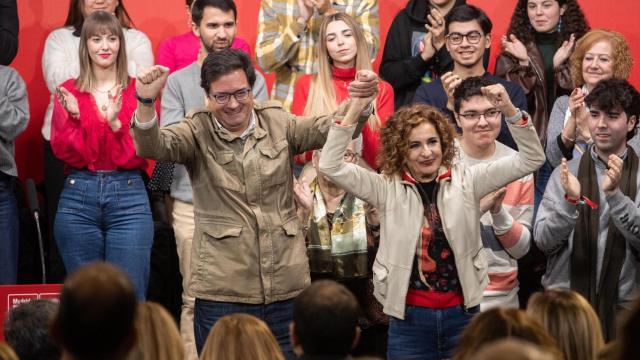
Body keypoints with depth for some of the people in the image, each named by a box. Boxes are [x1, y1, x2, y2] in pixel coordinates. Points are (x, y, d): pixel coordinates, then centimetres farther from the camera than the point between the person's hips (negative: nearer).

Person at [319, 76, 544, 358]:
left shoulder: (466, 181, 1)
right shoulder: (387, 188, -1)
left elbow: (530, 159, -2)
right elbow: (330, 166, -9)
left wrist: (510, 110, -16)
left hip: (462, 315, 1)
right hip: (409, 319, -1)